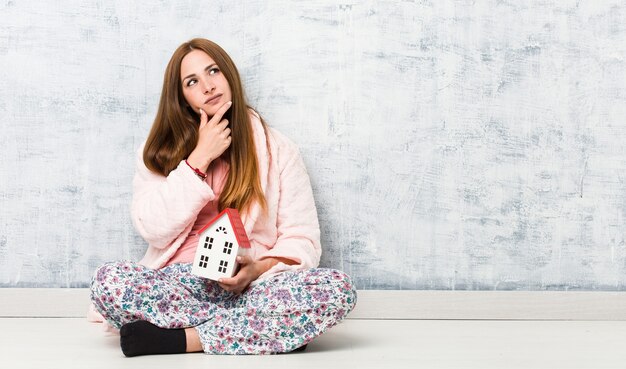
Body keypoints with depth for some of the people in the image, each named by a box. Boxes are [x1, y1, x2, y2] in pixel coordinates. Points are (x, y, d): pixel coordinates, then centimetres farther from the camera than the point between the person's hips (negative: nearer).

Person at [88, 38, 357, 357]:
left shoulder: (276, 149, 8)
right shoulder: (159, 152, 10)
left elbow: (301, 239, 3)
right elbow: (153, 230, -4)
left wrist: (260, 269, -17)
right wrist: (200, 158, -7)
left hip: (251, 288, 0)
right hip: (178, 285, 0)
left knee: (337, 288, -30)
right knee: (107, 281, -32)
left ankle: (180, 339, -27)